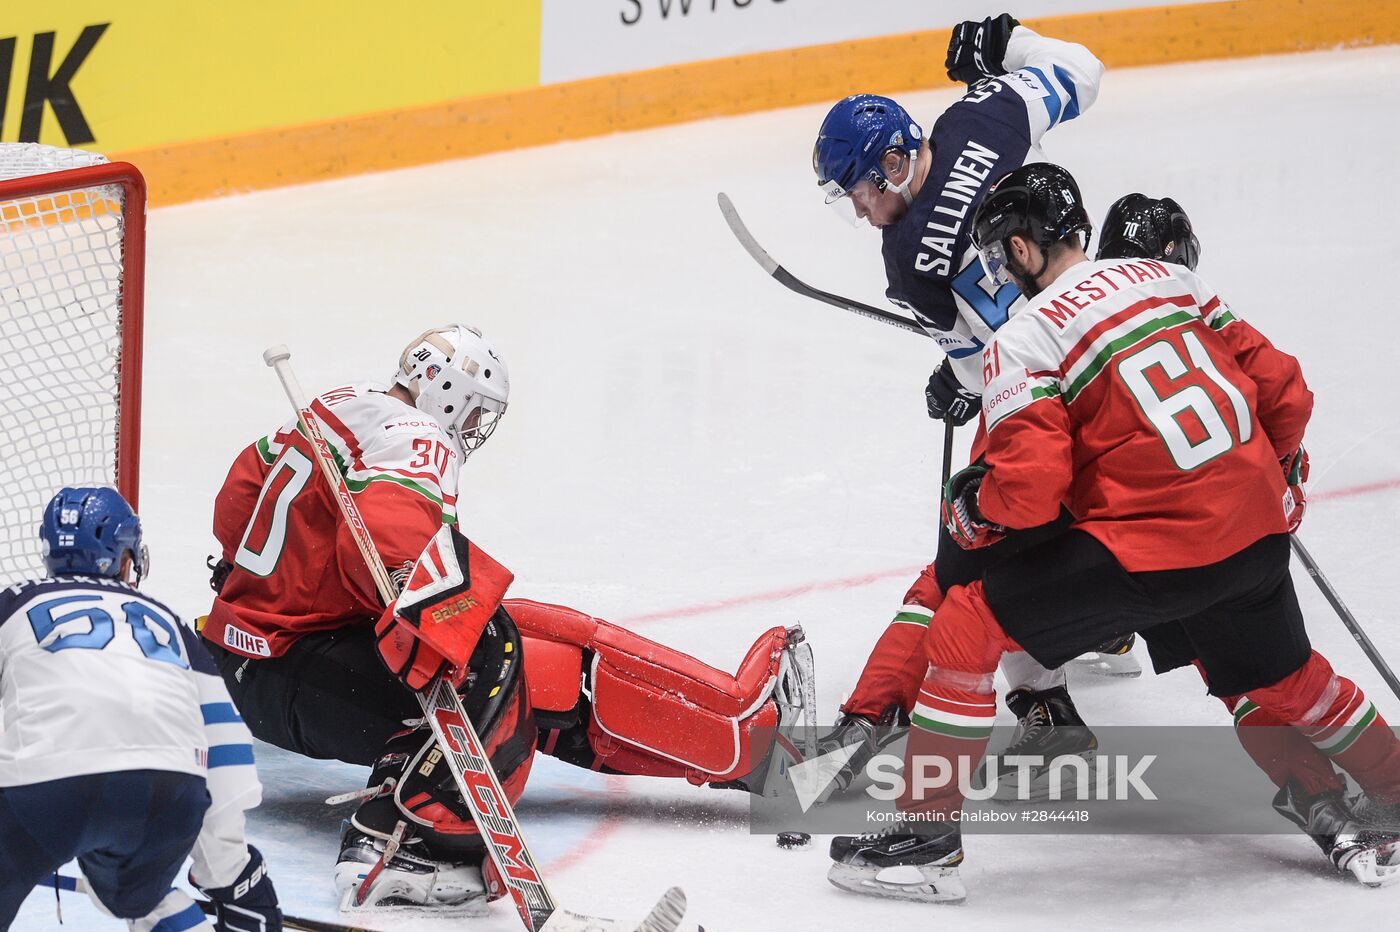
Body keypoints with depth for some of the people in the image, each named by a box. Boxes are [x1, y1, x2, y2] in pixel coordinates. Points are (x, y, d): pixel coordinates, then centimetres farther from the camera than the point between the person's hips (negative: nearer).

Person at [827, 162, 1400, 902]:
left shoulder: (1026, 340, -7)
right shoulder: (1171, 279, 12)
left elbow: (1029, 489, -15)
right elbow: (1283, 392, 14)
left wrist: (970, 508, 7)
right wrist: (1263, 477, 32)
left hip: (1153, 548, -7)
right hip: (1255, 531, 7)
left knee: (970, 630, 3)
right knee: (1281, 681, 32)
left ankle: (923, 839, 5)